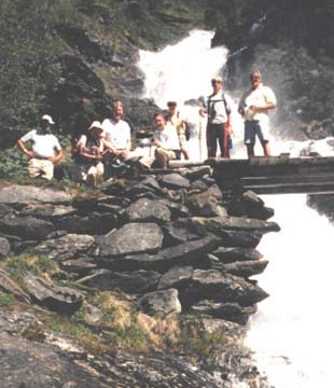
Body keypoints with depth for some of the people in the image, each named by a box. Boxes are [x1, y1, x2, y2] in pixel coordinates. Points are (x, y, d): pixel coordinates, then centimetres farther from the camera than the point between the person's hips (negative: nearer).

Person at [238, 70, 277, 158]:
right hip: (248, 121, 5)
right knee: (249, 144, -2)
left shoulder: (266, 90, 11)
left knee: (265, 142, -17)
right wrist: (241, 111, 5)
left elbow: (273, 104, -1)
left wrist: (258, 107, -11)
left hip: (261, 119, -5)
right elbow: (240, 106, 31)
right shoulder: (247, 93, 27)